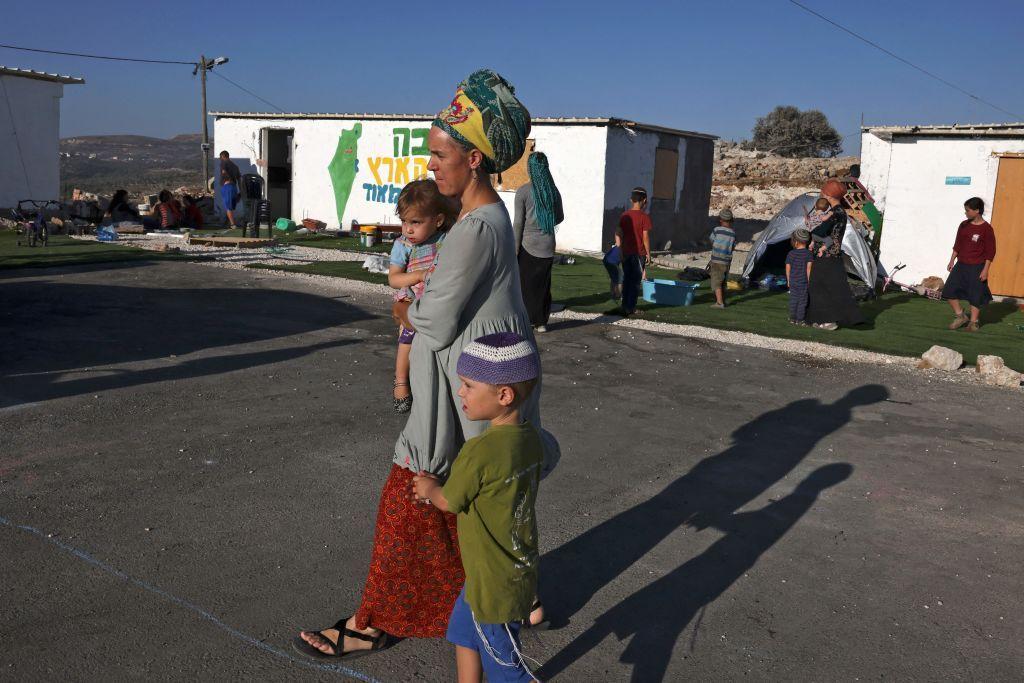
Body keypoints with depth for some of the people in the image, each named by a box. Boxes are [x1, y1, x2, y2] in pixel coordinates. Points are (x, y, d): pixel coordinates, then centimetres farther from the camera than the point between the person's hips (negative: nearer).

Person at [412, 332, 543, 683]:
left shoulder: (480, 451, -30)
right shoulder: (531, 438, -6)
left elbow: (449, 501, -12)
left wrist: (430, 490, 9)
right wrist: (438, 487, 8)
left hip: (495, 584, -8)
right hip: (519, 570, 8)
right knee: (463, 630, 28)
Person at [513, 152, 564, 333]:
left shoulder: (523, 192, -10)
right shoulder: (553, 191, 3)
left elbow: (518, 223, -11)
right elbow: (559, 218, 13)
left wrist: (514, 248, -6)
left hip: (528, 244, -4)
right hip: (548, 245, 4)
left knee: (526, 284, 5)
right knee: (544, 284, 12)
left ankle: (527, 321, 6)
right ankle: (542, 322, 17)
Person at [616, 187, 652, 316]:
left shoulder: (624, 216, 3)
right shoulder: (644, 217, -10)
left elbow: (619, 234, 4)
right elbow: (645, 237, -11)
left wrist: (620, 249, 12)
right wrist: (648, 254, -3)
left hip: (626, 253, 4)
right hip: (639, 253, -4)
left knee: (626, 280, 12)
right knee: (636, 281, 2)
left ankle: (625, 306, 15)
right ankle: (631, 308, 2)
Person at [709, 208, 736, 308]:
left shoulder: (717, 230, -11)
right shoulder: (733, 233, 1)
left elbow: (712, 243, 3)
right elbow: (733, 247, 9)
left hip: (717, 261, -5)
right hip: (727, 262, 5)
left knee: (716, 283, -3)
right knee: (723, 282, 18)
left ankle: (719, 303, -9)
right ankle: (723, 300, 27)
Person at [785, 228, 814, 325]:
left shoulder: (791, 254, 0)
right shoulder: (809, 254, -8)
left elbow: (788, 268, 4)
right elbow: (808, 269, -12)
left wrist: (788, 280, 15)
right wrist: (809, 280, -3)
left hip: (793, 282, 3)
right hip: (803, 282, -3)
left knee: (793, 300, 12)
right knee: (802, 301, 3)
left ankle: (792, 318, 19)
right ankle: (800, 320, 5)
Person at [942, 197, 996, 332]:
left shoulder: (986, 229, -11)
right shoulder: (964, 225, 6)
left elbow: (990, 251, -10)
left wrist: (985, 270, -13)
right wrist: (952, 261, 11)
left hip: (976, 267, -6)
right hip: (961, 265, 6)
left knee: (975, 296, 2)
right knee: (949, 291, -1)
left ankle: (973, 322, 15)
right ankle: (960, 316, 14)